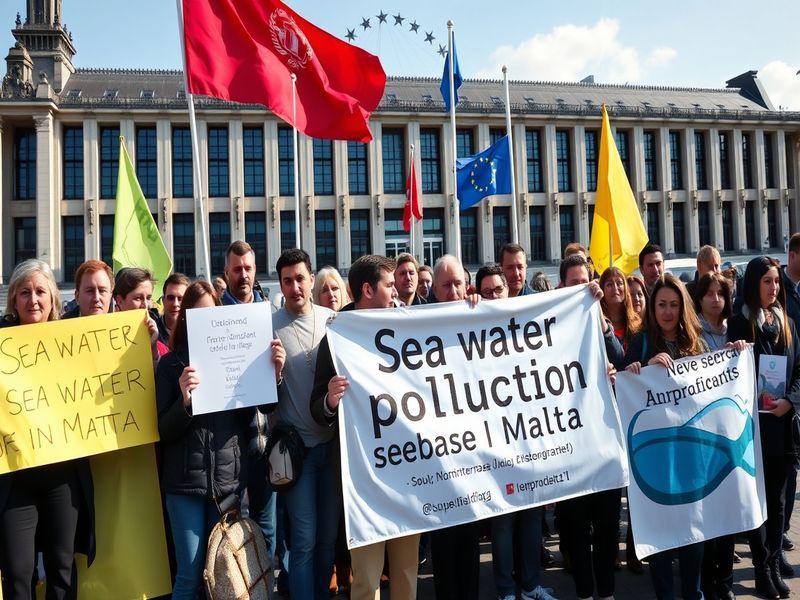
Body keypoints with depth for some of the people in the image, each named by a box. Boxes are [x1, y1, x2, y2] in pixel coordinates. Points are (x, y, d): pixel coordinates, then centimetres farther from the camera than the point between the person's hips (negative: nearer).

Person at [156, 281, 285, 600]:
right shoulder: (171, 363, -1)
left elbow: (251, 413, 2)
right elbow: (164, 431, -4)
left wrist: (274, 373, -13)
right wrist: (184, 399, -23)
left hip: (229, 477, 2)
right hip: (186, 480, -2)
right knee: (190, 573, 5)